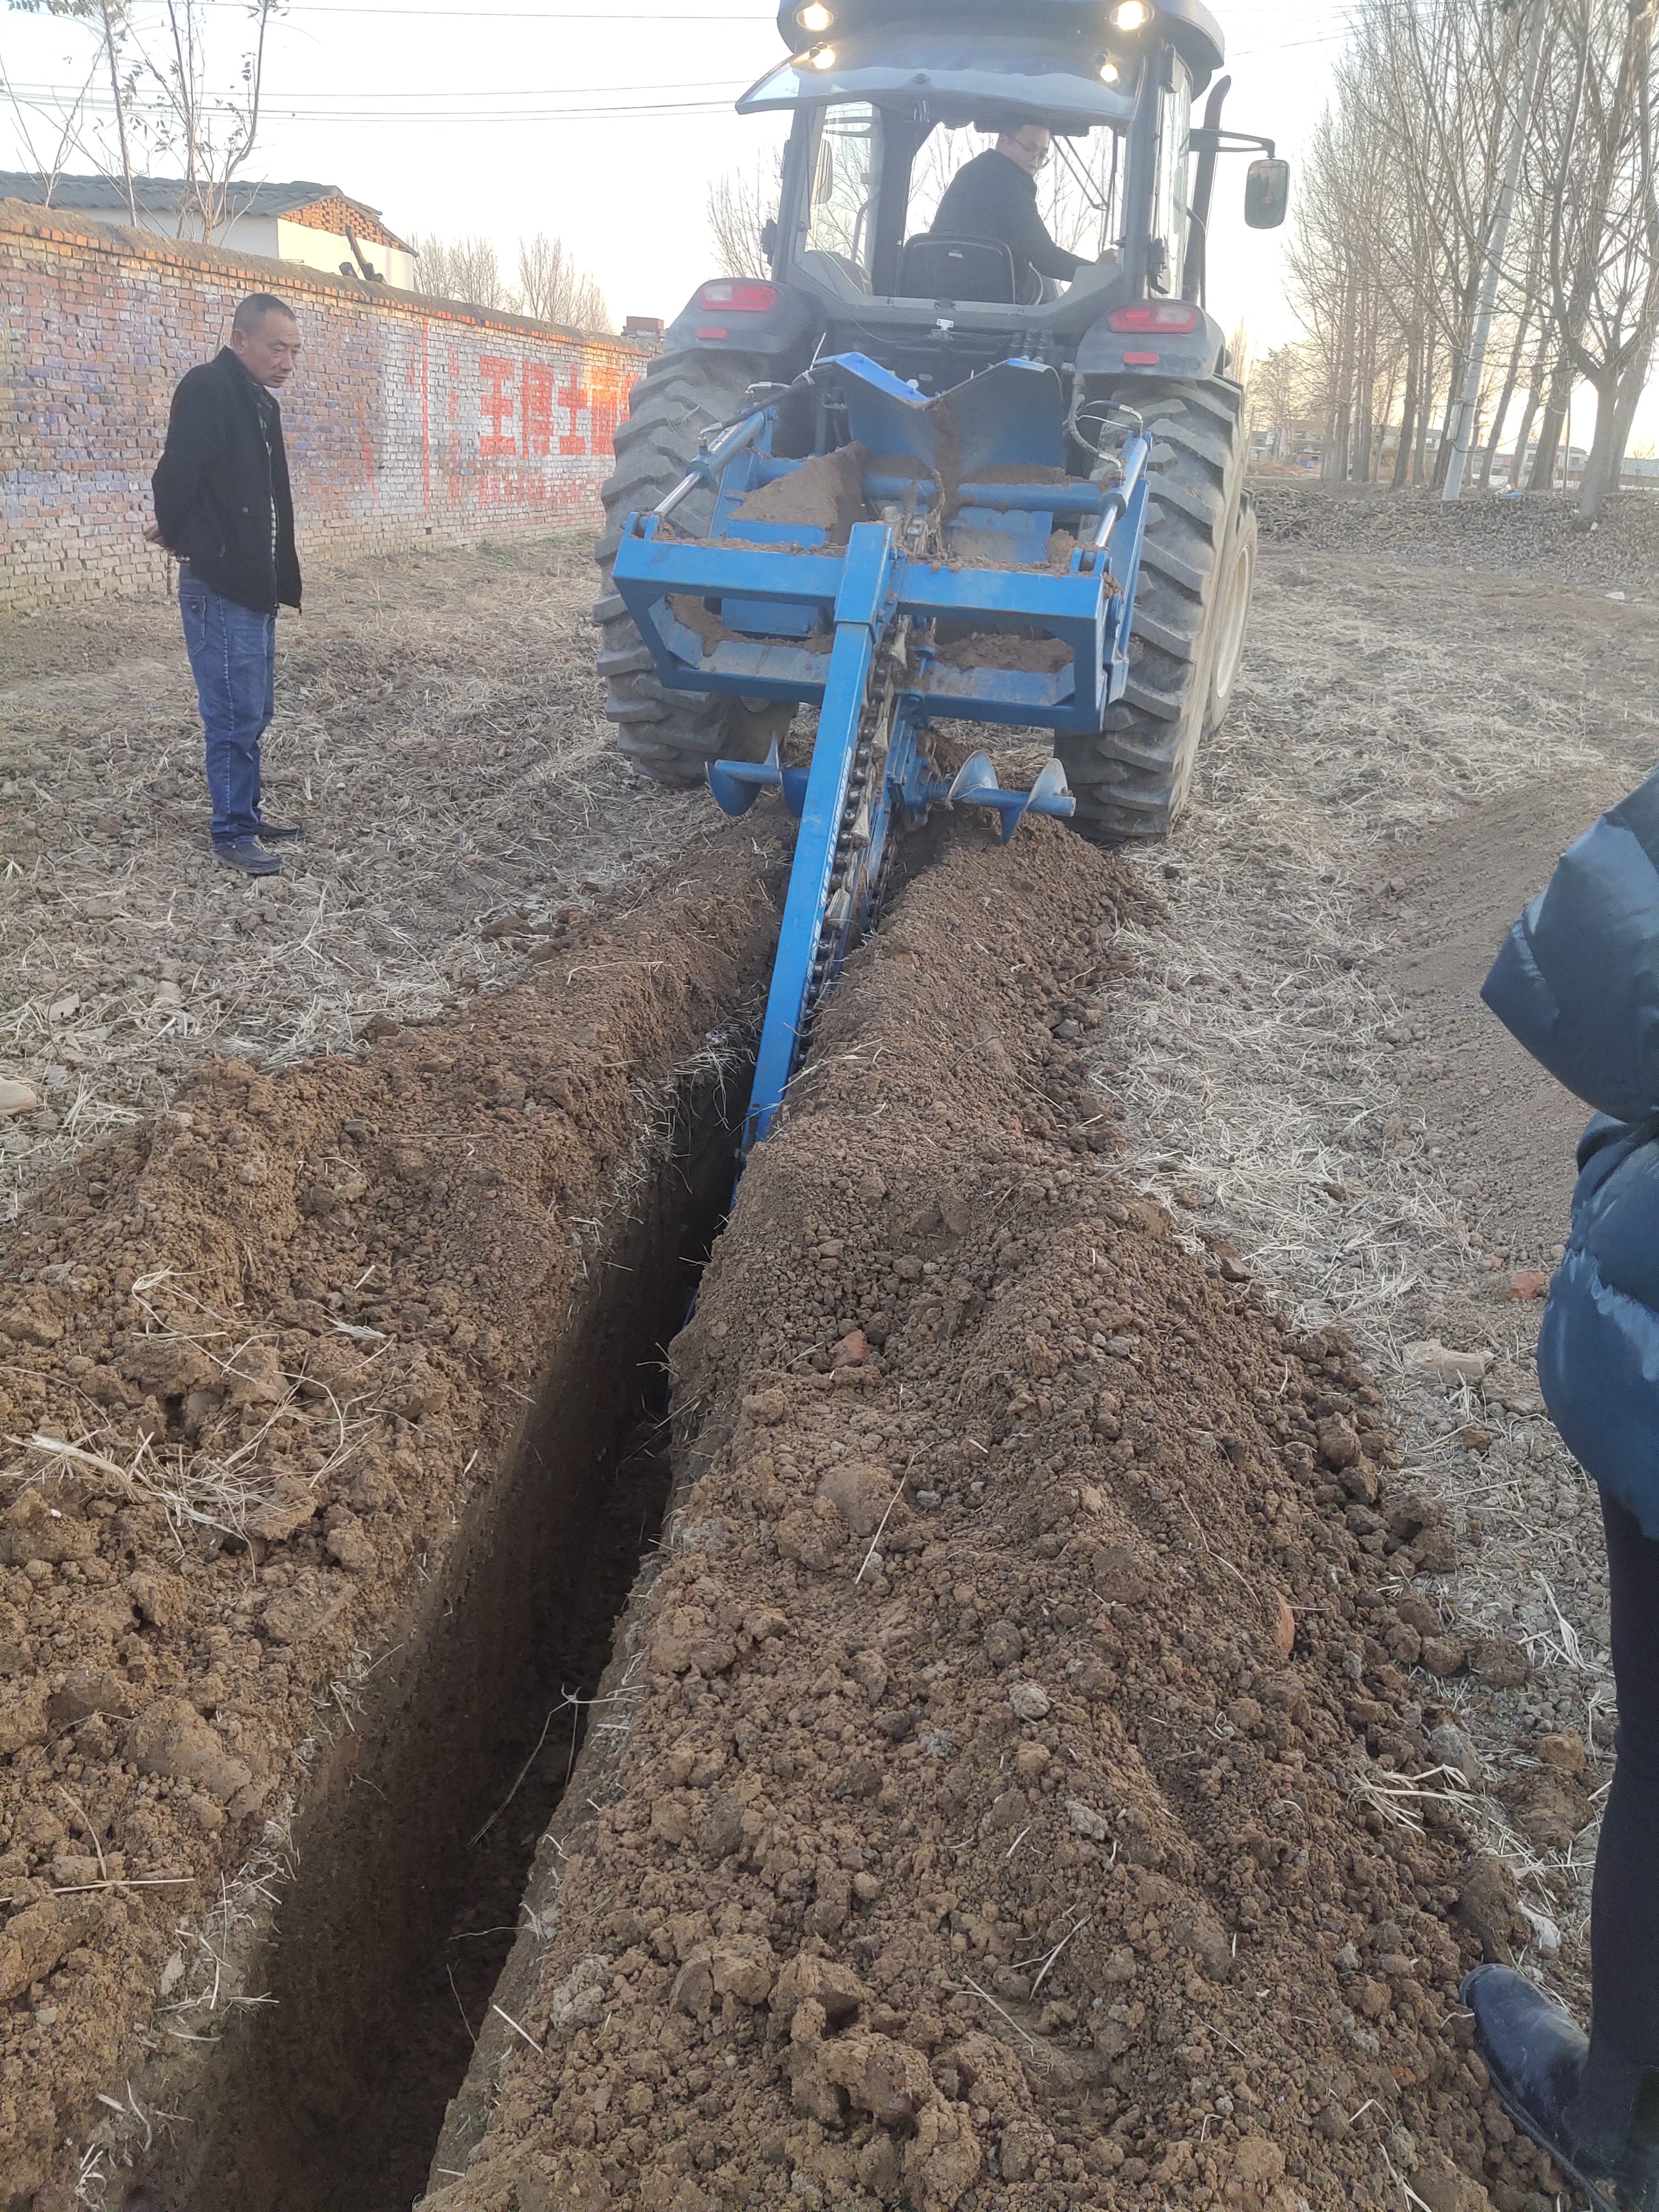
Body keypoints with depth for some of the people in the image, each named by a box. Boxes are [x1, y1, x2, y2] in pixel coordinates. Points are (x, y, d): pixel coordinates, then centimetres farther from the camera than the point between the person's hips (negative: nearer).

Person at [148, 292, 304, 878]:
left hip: (254, 583, 9)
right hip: (219, 587, -9)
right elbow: (178, 472, -19)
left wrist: (259, 565, 11)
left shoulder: (261, 401, 14)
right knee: (235, 715, -5)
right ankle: (232, 834, 3)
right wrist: (179, 535, -4)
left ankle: (246, 813, 26)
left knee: (255, 711, 15)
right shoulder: (207, 389, -14)